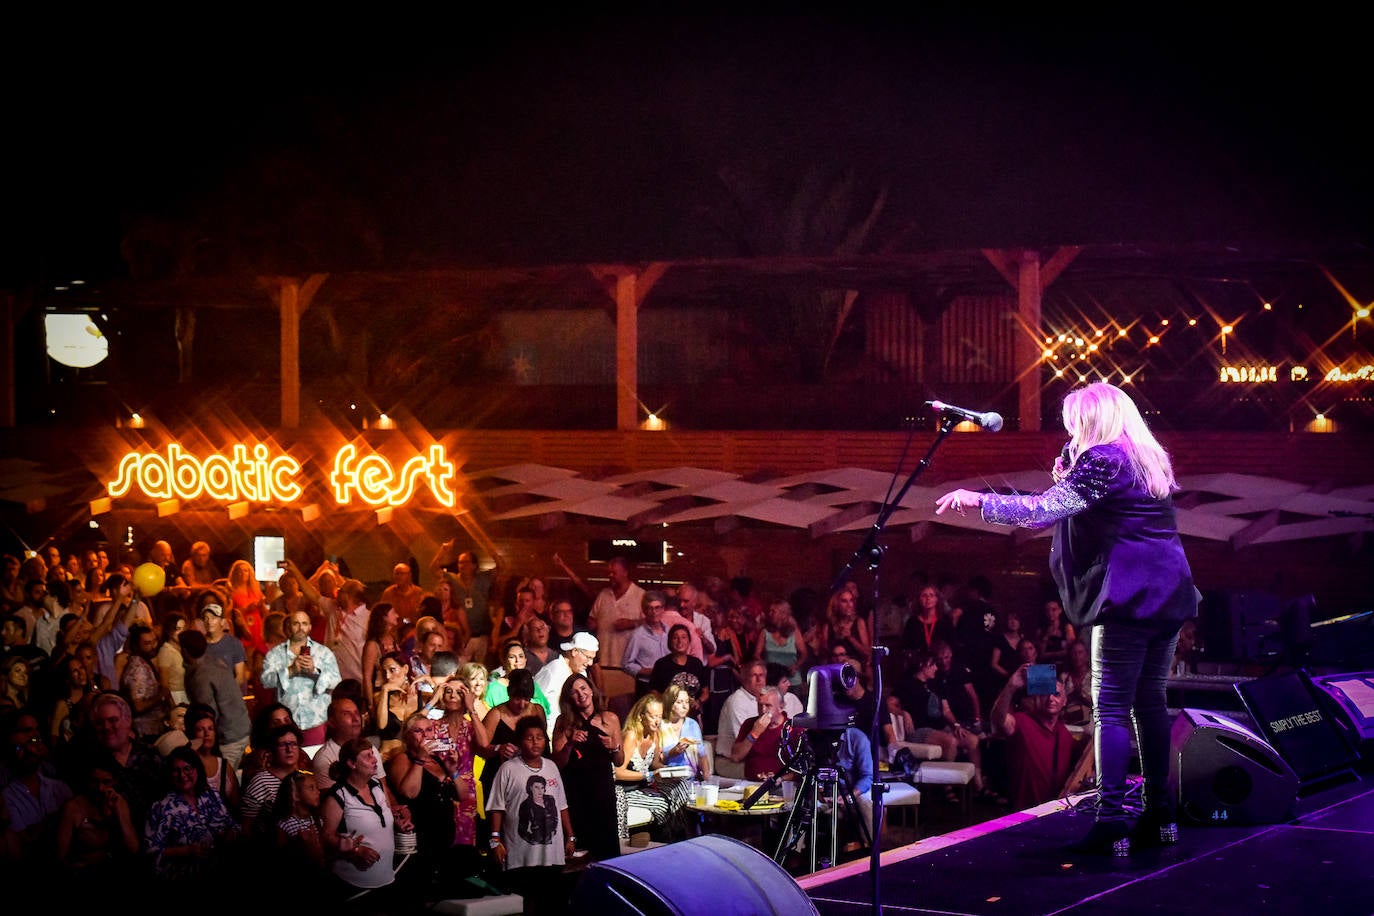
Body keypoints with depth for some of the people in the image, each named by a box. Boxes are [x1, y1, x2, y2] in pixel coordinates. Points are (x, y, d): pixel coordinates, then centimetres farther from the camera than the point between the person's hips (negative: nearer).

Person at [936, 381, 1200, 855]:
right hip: (1169, 591, 9)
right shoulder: (1149, 460, 18)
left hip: (1127, 599, -9)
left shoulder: (1101, 461, -9)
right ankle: (1160, 815, 18)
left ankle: (1111, 821, -13)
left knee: (1111, 708, -7)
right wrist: (1069, 480, 15)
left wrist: (978, 500, -16)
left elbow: (1043, 511, -18)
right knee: (1150, 701, 15)